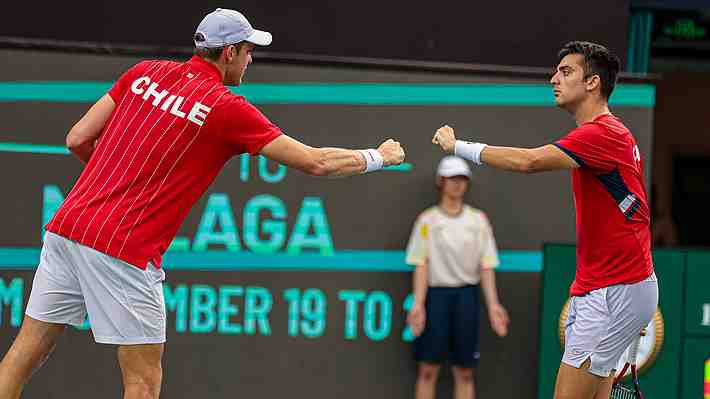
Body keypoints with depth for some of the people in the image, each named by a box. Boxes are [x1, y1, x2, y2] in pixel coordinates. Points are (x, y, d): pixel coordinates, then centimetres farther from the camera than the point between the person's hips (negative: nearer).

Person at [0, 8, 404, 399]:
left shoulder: (145, 73, 11)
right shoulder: (229, 109, -4)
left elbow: (78, 140, 12)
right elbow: (317, 162, -1)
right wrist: (378, 157, 16)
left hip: (66, 226, 6)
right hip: (124, 250, -6)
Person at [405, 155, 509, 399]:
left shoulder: (478, 220, 7)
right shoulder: (428, 220, 2)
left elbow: (486, 266, 5)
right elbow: (421, 265, -3)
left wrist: (493, 305, -5)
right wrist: (418, 303, -13)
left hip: (466, 296, 2)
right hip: (435, 294, -2)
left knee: (465, 372, 4)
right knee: (428, 369, -2)